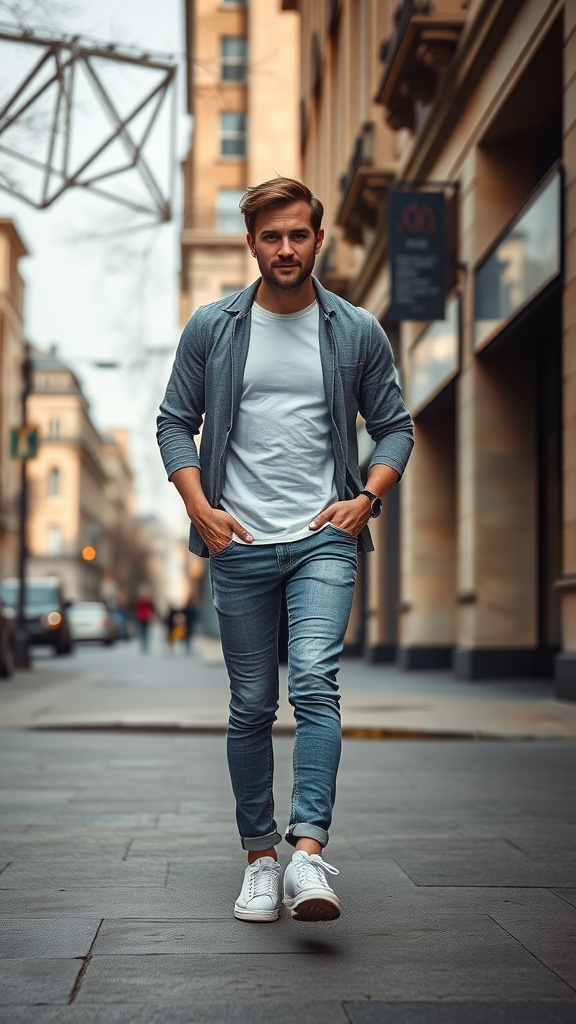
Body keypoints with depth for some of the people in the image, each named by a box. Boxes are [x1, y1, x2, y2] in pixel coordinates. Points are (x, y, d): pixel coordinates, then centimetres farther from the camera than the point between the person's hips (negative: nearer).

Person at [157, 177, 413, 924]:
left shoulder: (358, 332, 5)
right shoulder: (211, 328, 5)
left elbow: (394, 426, 11)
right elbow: (175, 422, 8)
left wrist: (365, 498, -5)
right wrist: (201, 509, -5)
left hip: (324, 539, -1)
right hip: (239, 545, 1)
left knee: (315, 682, -20)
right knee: (251, 707, 6)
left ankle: (308, 851, -25)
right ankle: (259, 858, 17)